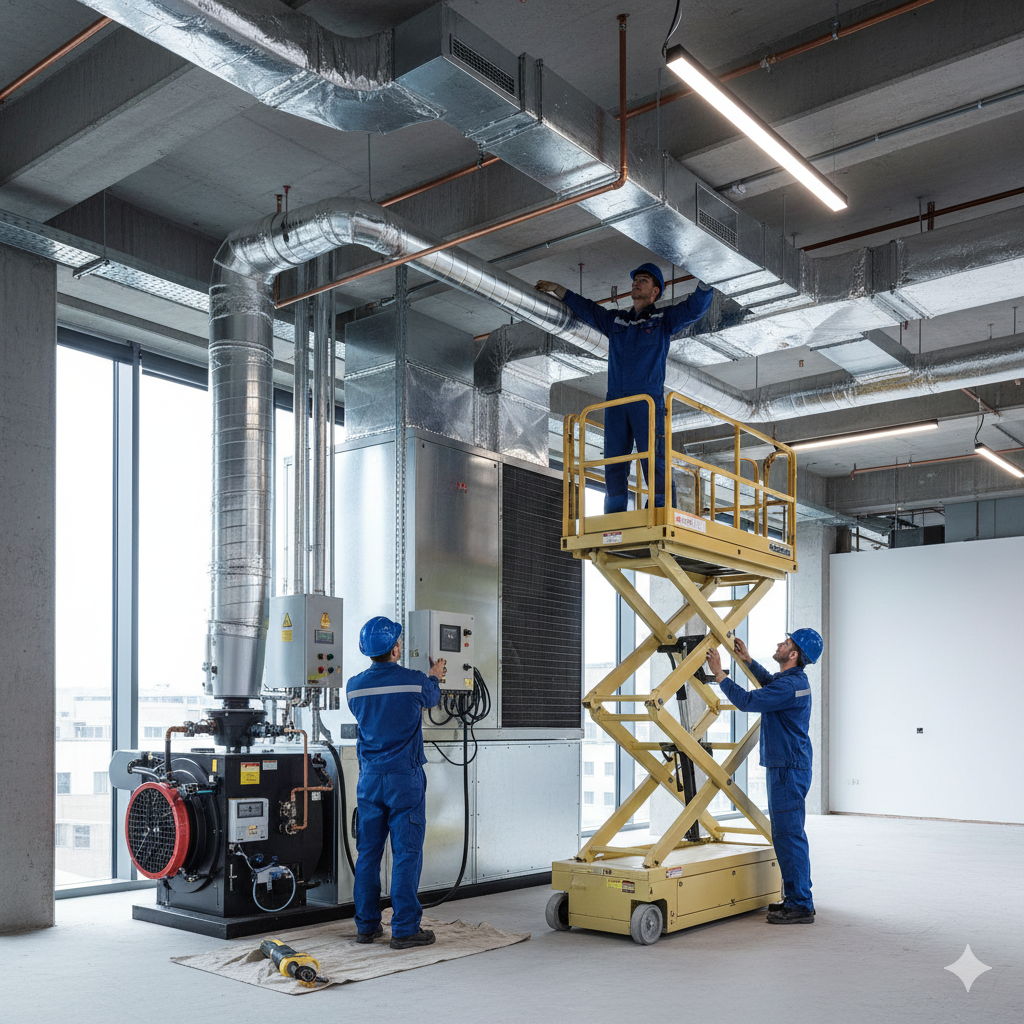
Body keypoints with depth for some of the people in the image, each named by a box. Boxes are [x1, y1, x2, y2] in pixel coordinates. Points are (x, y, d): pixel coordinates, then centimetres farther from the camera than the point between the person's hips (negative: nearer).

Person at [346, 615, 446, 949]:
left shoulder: (355, 686, 1)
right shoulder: (414, 682, -11)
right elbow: (431, 696, 13)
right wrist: (434, 675, 35)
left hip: (369, 778, 4)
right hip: (405, 777, -4)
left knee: (368, 852, 11)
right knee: (407, 853, 0)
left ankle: (366, 925, 18)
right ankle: (404, 929, 2)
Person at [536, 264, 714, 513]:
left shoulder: (664, 319, 13)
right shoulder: (615, 319, 24)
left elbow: (696, 306, 1)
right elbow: (584, 307, 36)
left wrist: (705, 279, -14)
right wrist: (555, 289, 39)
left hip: (648, 399, -4)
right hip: (615, 400, 4)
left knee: (653, 458, -12)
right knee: (614, 459, -1)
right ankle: (614, 514, 1)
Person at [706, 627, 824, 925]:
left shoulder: (789, 686, -21)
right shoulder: (795, 680, 12)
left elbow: (747, 701, -23)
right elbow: (769, 681, 35)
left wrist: (719, 673, -15)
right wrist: (748, 660, 29)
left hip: (788, 769, -11)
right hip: (787, 766, 11)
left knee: (788, 835, -7)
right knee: (789, 834, 16)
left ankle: (800, 906, -2)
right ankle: (797, 898, 24)